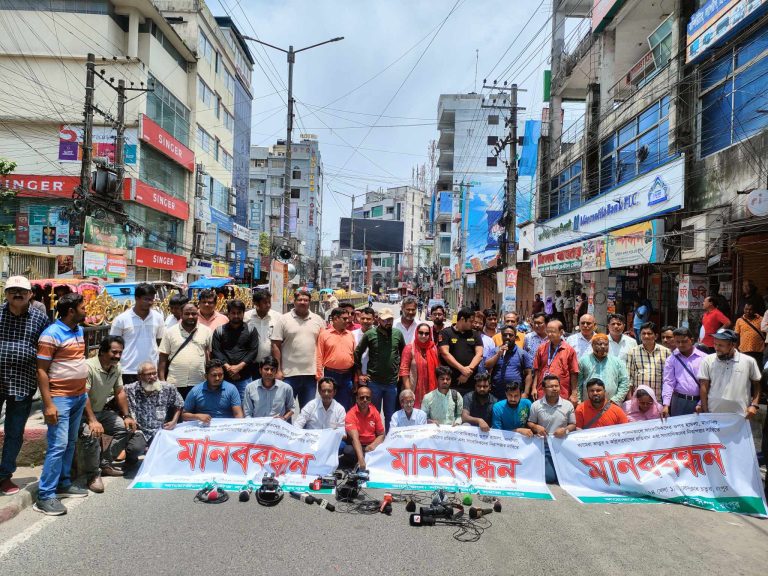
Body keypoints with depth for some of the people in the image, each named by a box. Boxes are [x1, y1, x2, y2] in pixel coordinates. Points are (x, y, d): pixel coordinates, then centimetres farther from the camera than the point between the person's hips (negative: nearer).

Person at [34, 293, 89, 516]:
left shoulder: (79, 330, 9)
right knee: (58, 445, -9)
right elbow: (41, 371, -16)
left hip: (79, 396, 8)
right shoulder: (51, 334, -15)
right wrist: (48, 404, -20)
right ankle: (45, 496, -2)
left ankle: (63, 483, 26)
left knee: (70, 443, 15)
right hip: (60, 398, -8)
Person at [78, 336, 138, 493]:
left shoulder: (116, 368, 2)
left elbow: (119, 392, 10)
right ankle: (92, 474, -15)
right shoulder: (88, 366, -25)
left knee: (126, 428, -3)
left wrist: (127, 416, 3)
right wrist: (92, 421, -40)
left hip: (101, 412, 8)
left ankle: (104, 464, 10)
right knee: (91, 434, -34)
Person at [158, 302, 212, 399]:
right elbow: (163, 358, 3)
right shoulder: (171, 332, 2)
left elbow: (211, 357, 7)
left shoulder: (206, 331, 3)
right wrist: (162, 381, -2)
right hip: (174, 384, 0)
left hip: (199, 384, 0)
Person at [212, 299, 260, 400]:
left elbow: (253, 351, -1)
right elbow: (215, 351, 0)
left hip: (245, 377, -1)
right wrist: (228, 367, -13)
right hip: (224, 377, 1)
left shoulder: (251, 330, 7)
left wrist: (239, 367, -12)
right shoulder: (219, 331, 9)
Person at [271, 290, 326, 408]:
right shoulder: (284, 320, 0)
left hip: (311, 373, 3)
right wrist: (278, 370, -7)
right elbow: (276, 346, -2)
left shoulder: (318, 320, 9)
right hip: (289, 373, -2)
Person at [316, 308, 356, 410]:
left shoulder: (350, 334, 9)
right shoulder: (324, 334, -3)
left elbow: (355, 355, 10)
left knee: (346, 408, 10)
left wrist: (356, 378, 7)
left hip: (347, 376, 3)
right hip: (330, 375, -3)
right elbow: (319, 357, -4)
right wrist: (320, 377, -9)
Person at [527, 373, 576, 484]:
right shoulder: (536, 405, -4)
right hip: (544, 445, -1)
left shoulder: (568, 405, 0)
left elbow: (573, 425, 7)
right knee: (548, 478, -11)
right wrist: (536, 427, -18)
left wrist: (565, 430, -15)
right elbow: (530, 423, 4)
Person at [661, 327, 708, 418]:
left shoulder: (703, 357, 1)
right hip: (679, 401, 1)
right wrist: (666, 404, -13)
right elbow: (668, 382, -2)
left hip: (699, 401, 0)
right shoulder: (671, 359, 4)